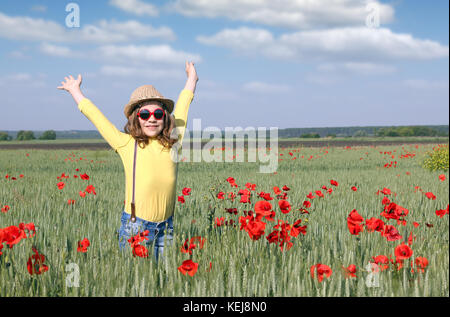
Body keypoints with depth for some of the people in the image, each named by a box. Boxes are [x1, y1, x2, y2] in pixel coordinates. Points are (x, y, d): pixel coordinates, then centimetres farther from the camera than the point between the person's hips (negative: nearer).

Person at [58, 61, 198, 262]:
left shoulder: (172, 142, 4)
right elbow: (95, 115, 11)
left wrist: (191, 80, 35)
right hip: (135, 227, -3)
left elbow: (182, 106, 20)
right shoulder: (127, 144, -2)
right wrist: (75, 90, 24)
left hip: (166, 227, 3)